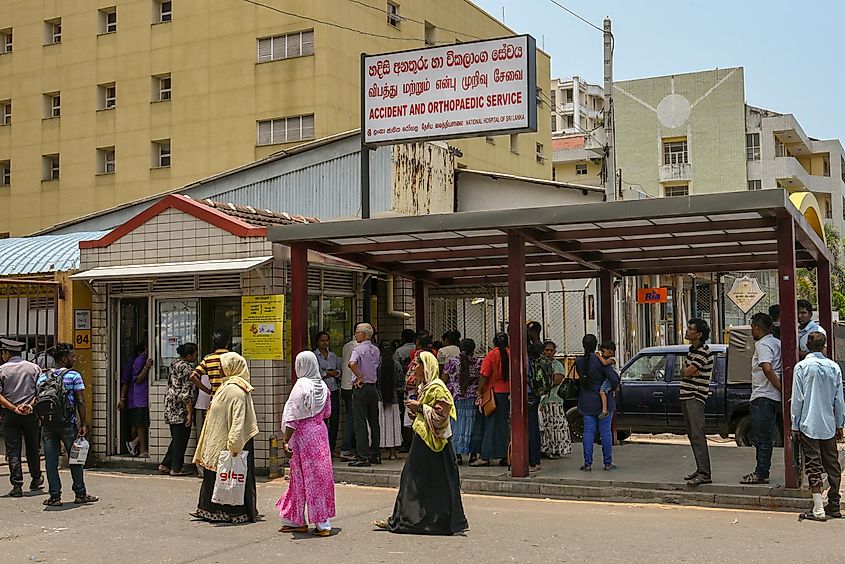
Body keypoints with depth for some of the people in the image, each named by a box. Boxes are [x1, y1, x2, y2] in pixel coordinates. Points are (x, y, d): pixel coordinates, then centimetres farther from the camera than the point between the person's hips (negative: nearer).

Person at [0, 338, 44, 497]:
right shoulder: (34, 368, 4)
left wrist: (14, 408, -11)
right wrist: (30, 405, -8)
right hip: (31, 414, 2)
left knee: (13, 451, 2)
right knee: (33, 448, 16)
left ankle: (17, 485, -3)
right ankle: (35, 479, 27)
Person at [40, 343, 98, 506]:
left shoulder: (43, 377, 9)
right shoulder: (74, 376, -5)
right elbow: (80, 402, -8)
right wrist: (83, 424, -5)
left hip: (47, 425, 4)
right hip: (68, 424, -4)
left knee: (51, 461, 6)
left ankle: (55, 496, 7)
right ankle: (80, 494, 16)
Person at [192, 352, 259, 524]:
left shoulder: (235, 390, -20)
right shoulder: (227, 386, 14)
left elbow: (238, 420, -26)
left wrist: (234, 444, -30)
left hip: (226, 444, -11)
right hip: (218, 442, 11)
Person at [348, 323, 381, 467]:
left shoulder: (359, 349, -11)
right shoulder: (376, 350, 10)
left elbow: (352, 363, -30)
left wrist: (359, 377, -18)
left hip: (361, 388, -7)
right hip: (373, 387, 7)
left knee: (360, 422, -4)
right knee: (374, 421, 11)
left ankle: (363, 456, -7)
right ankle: (375, 455, 16)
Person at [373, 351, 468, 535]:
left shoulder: (437, 388, -15)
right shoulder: (425, 387, 16)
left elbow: (441, 416, -22)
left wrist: (420, 407, -18)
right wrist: (416, 411, 7)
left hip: (433, 443, -10)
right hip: (422, 440, 10)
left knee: (435, 484, -3)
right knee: (412, 479, 10)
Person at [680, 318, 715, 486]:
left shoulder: (704, 351, -14)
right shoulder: (691, 349, 16)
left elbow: (687, 371, -19)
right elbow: (683, 371, 13)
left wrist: (687, 371, 2)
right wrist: (688, 371, -8)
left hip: (696, 397, -10)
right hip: (686, 396, 10)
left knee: (697, 435, -14)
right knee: (692, 435, 12)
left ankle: (704, 474, -17)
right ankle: (700, 469, 18)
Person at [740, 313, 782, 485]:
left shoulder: (762, 345, -14)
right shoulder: (777, 343, 15)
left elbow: (767, 369, -29)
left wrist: (780, 388, -24)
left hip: (762, 397, -9)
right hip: (774, 397, 10)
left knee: (762, 438, -5)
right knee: (767, 437, 13)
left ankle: (761, 474, -1)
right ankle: (762, 472, 18)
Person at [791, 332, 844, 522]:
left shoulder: (802, 367, -8)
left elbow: (797, 399, -7)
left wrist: (795, 425, 0)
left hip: (809, 425, -4)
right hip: (829, 425, 4)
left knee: (813, 466, -3)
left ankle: (819, 510, -6)